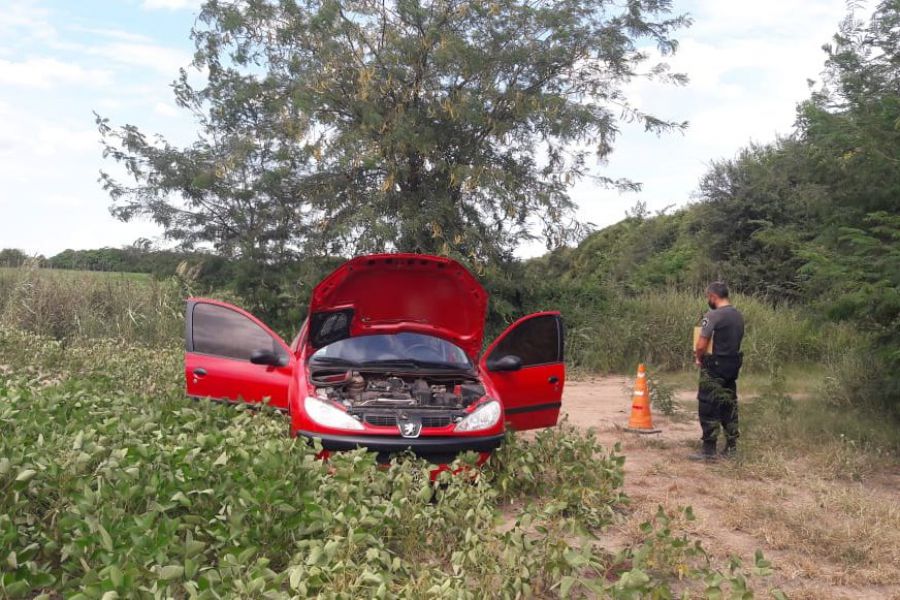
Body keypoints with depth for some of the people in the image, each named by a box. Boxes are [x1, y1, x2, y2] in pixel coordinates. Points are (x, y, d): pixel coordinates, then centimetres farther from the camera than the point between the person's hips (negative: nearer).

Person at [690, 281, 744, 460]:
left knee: (708, 408, -2)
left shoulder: (713, 316, -17)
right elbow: (737, 340, 14)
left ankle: (709, 450, 0)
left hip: (714, 367, -8)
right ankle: (731, 447, 20)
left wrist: (698, 359, 0)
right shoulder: (739, 316, 9)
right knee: (729, 405, 14)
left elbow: (701, 345, -17)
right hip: (733, 365, 8)